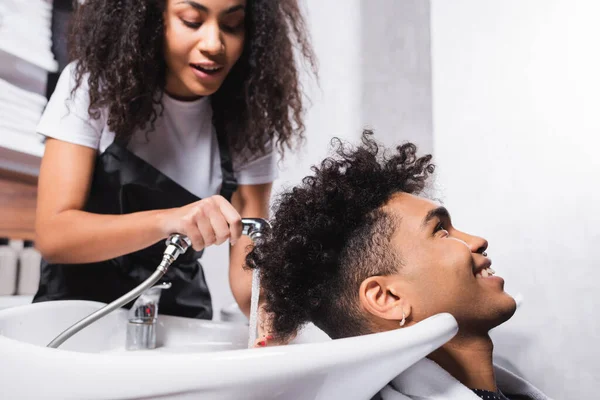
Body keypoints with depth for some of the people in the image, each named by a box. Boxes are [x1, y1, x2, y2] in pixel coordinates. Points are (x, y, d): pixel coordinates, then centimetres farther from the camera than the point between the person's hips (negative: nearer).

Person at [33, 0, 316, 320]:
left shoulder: (247, 124, -9)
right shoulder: (94, 84, -12)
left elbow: (246, 272, -10)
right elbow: (52, 234, -18)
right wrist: (167, 220, -33)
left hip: (177, 319, 2)